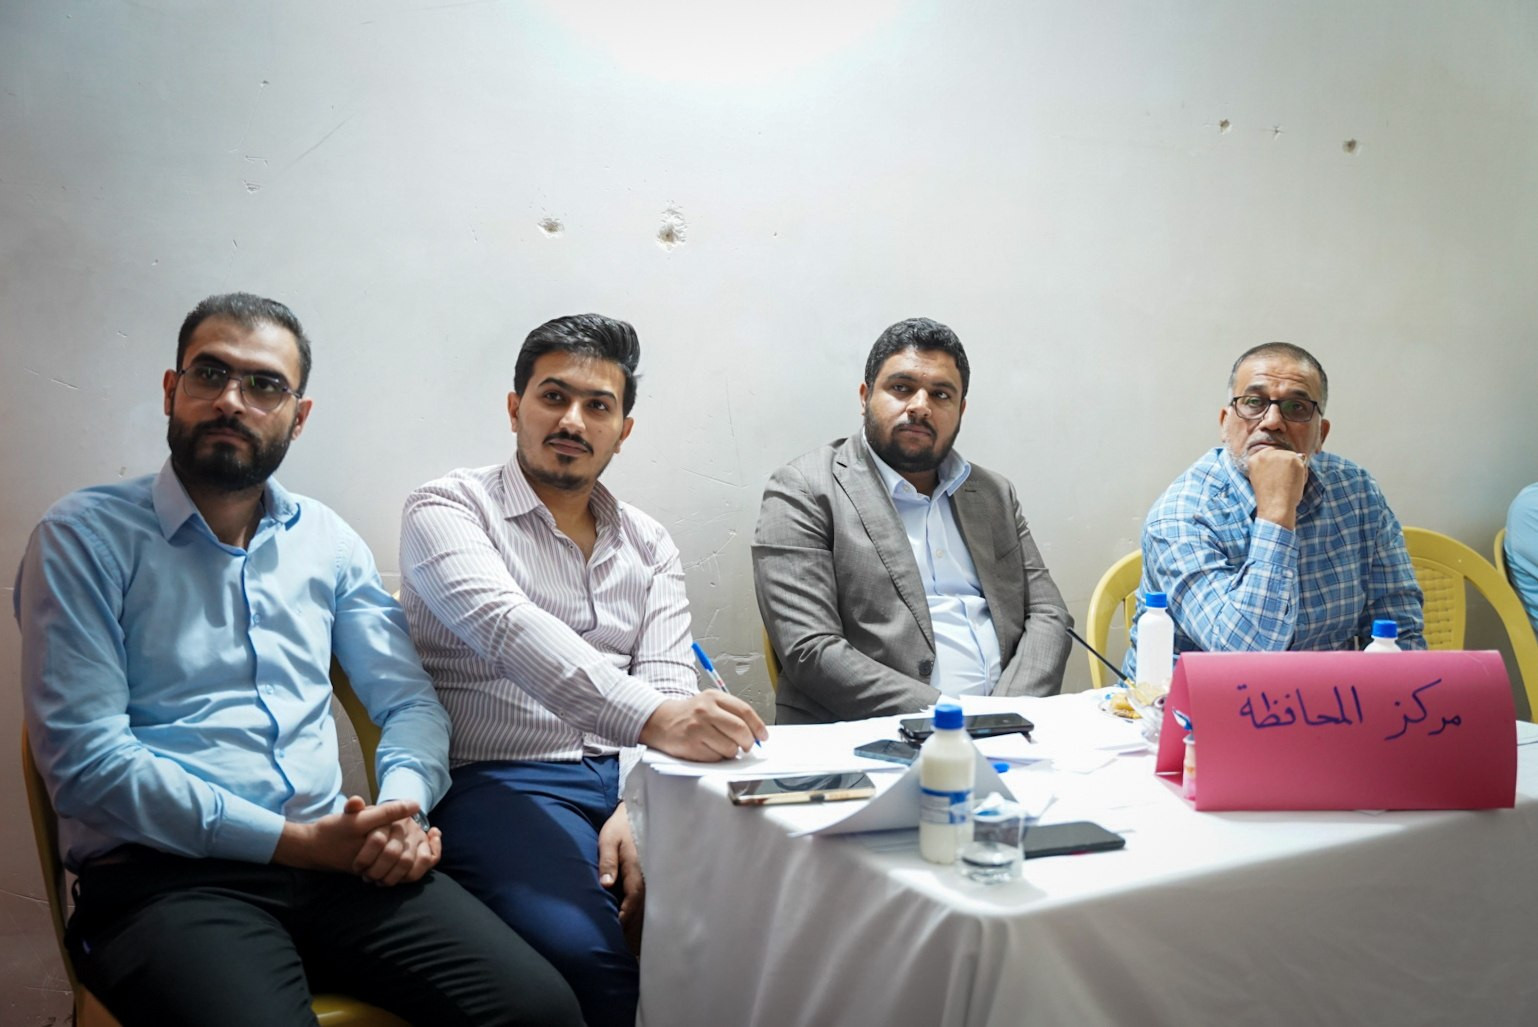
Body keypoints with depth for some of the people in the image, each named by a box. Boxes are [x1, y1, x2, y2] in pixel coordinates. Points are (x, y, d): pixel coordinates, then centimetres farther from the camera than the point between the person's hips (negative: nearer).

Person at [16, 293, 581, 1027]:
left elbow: (409, 700, 15)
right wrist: (296, 842, -13)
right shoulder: (85, 536, 0)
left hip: (336, 857, 4)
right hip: (163, 875, -3)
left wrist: (400, 811, -8)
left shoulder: (327, 540, 15)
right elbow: (84, 761, -10)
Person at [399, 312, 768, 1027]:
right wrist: (651, 718, -35)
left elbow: (668, 683, 5)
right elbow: (505, 627, -19)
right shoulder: (448, 509, 0)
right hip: (502, 782, -4)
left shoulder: (648, 545, 17)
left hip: (631, 779, 5)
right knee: (588, 957, -33)